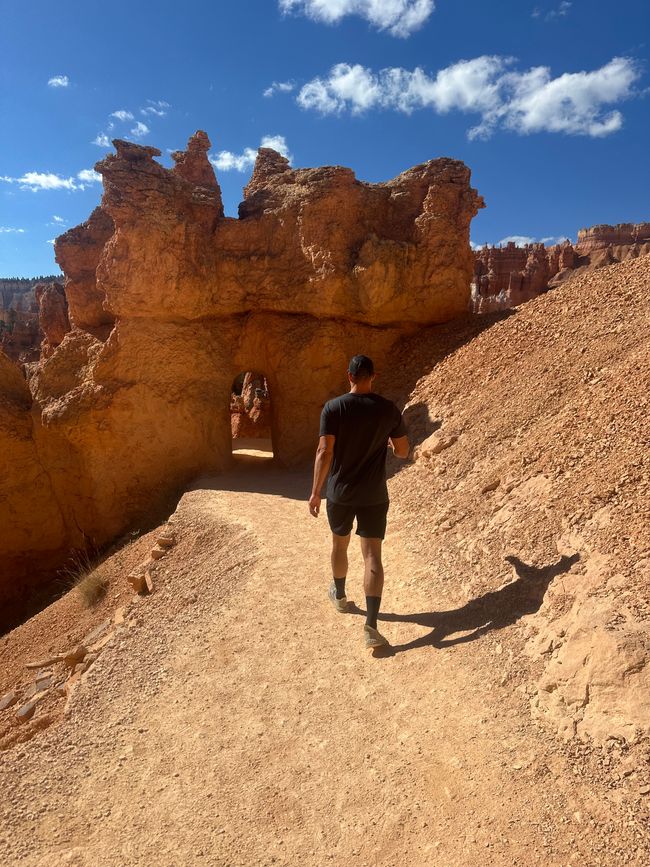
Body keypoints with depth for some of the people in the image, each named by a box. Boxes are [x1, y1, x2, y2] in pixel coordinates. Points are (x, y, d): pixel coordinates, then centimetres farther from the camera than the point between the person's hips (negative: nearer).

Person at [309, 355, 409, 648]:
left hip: (340, 493, 0)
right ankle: (371, 625, -4)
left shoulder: (333, 408, -11)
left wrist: (316, 491, -8)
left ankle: (339, 595, 44)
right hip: (374, 495, 0)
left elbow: (325, 452, -15)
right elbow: (403, 452, 3)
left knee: (339, 545, 22)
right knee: (372, 555, 1)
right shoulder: (389, 409, -4)